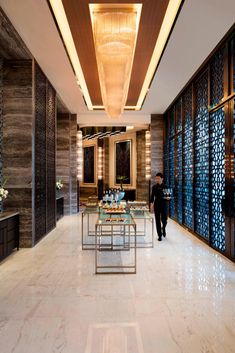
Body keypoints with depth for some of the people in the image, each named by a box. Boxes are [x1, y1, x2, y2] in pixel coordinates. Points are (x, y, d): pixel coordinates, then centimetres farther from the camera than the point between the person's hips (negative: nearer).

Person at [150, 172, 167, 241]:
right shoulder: (154, 187, 2)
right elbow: (152, 196, 2)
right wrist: (151, 204, -9)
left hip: (164, 205, 0)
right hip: (156, 205, 0)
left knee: (164, 220, -1)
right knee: (158, 221, 1)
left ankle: (163, 228, 35)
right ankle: (160, 235, 12)